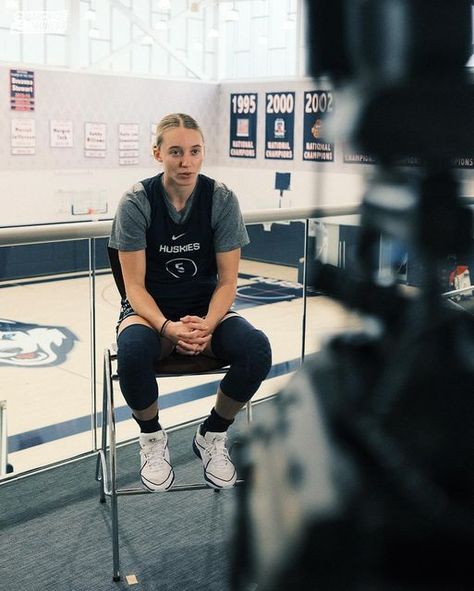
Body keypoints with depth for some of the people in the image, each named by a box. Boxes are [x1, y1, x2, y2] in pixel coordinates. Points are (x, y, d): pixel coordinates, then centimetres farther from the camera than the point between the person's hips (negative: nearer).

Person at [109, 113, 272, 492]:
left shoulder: (221, 199, -8)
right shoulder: (136, 202, -11)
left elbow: (227, 281, -6)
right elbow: (135, 285, -11)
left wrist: (207, 325, -25)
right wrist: (167, 327, -29)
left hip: (206, 308, 2)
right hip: (150, 308, -1)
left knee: (257, 349, -29)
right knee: (133, 350, -37)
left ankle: (212, 435, -1)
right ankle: (152, 437, -4)